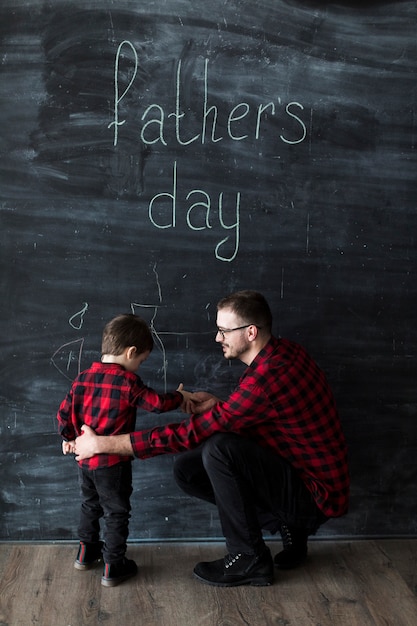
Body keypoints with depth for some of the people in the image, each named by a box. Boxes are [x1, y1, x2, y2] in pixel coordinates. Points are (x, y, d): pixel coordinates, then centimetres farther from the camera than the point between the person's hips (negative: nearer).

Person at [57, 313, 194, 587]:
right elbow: (157, 403, -17)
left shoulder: (83, 378, 1)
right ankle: (113, 567, 16)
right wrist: (180, 397, 1)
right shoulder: (128, 381, -18)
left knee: (90, 504, 26)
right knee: (116, 512, 9)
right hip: (113, 463, -6)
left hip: (85, 459, 7)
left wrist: (68, 438, 20)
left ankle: (86, 551, 40)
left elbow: (64, 412, 5)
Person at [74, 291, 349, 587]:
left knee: (219, 449, -29)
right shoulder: (283, 352, -1)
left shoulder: (268, 377, -29)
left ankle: (250, 560, -9)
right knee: (187, 469, 0)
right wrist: (218, 406, -5)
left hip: (315, 495, -9)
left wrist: (102, 444, -21)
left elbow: (190, 433, -27)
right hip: (296, 469, 9)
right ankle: (286, 523, 8)